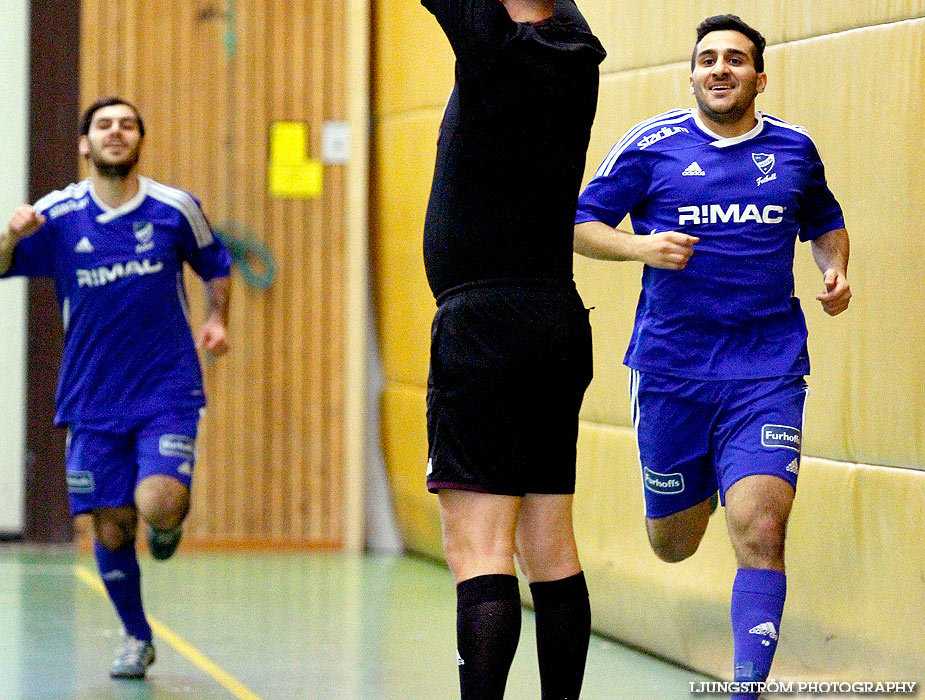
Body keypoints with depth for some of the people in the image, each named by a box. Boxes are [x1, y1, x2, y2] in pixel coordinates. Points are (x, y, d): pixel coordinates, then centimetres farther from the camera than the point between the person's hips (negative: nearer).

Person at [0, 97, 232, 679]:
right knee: (111, 530, 3)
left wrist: (217, 318, 0)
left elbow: (214, 264, 16)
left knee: (158, 504, -23)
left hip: (168, 391, -1)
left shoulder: (176, 208, -1)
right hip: (93, 401, 1)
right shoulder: (57, 216, -2)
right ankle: (137, 639, 26)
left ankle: (170, 519, 16)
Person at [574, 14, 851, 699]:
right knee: (673, 544, 13)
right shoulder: (651, 146, -1)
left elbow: (826, 223, 25)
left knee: (760, 529, -18)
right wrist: (640, 245, -15)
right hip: (670, 366, 0)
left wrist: (837, 271, 5)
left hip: (767, 371, 0)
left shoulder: (794, 150, 7)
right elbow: (581, 224, 3)